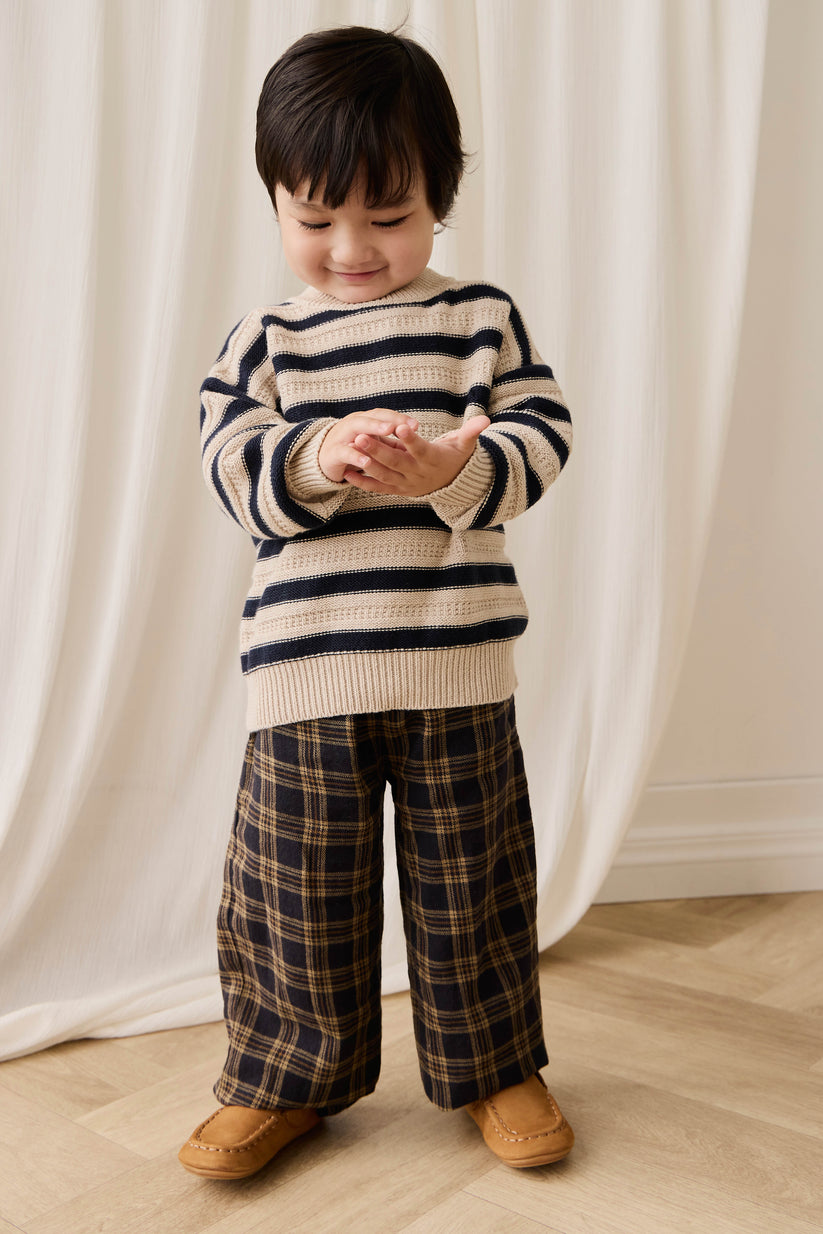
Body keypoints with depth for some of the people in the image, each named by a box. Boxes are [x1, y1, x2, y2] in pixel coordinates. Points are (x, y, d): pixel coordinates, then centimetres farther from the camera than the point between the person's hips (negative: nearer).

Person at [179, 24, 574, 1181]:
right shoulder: (261, 340, 7)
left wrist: (456, 468, -22)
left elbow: (543, 437, -2)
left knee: (468, 879, 11)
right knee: (297, 882, 9)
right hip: (305, 670, 1)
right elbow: (229, 465, -3)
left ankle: (493, 1067, 32)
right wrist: (313, 460, -24)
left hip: (456, 664, 0)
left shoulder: (483, 318, 5)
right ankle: (288, 1077, 30)